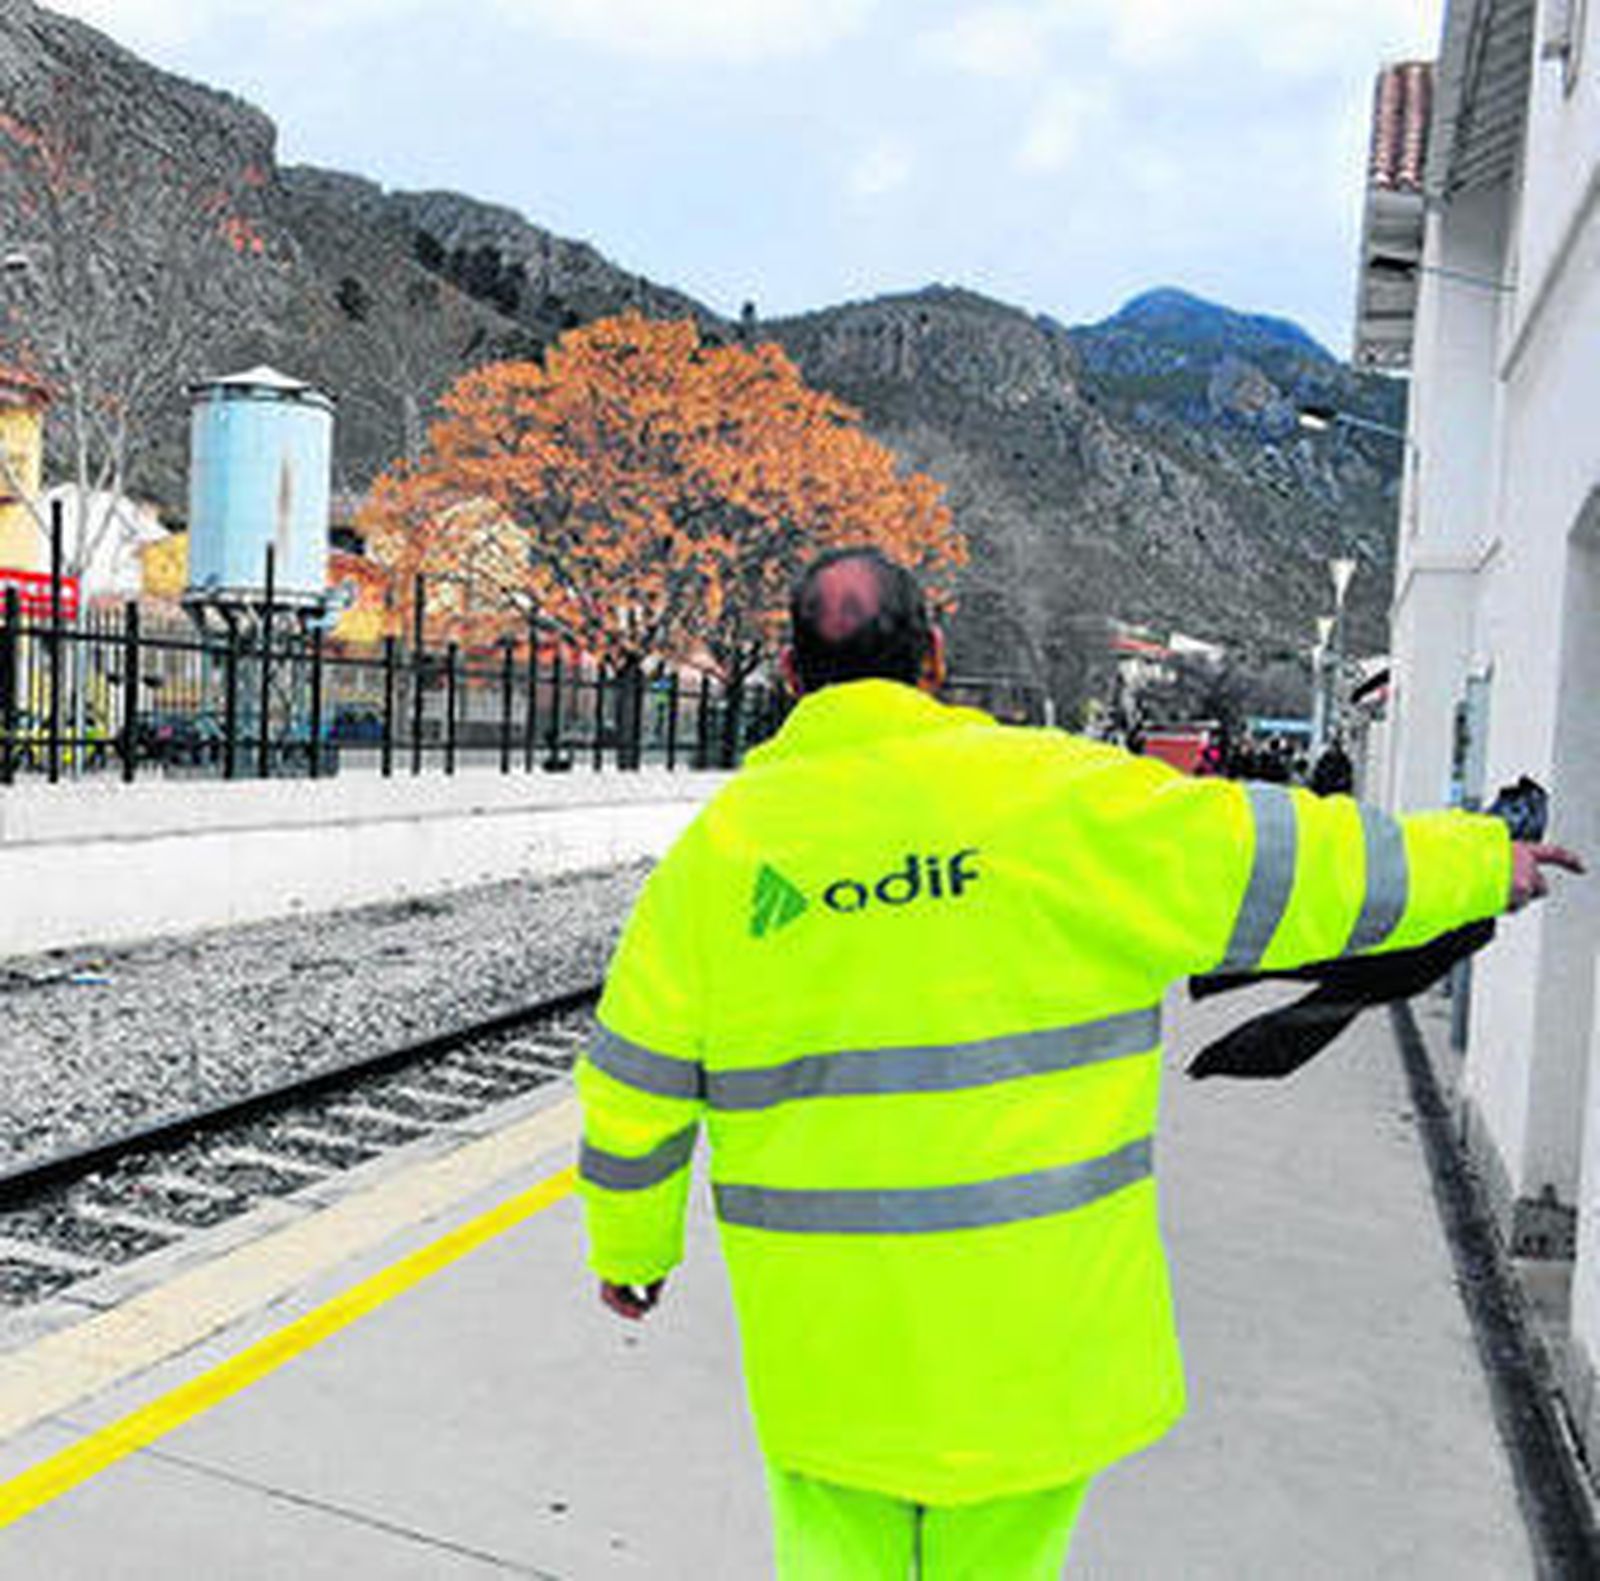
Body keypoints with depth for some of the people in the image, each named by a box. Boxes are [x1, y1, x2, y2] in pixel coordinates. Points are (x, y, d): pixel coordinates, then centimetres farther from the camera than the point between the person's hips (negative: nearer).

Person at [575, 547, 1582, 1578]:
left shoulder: (720, 843, -2)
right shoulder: (1043, 789, -9)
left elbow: (637, 1080, 3)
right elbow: (1272, 865, -3)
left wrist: (633, 1246, 18)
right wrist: (1481, 863, 12)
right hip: (1028, 1314, -1)